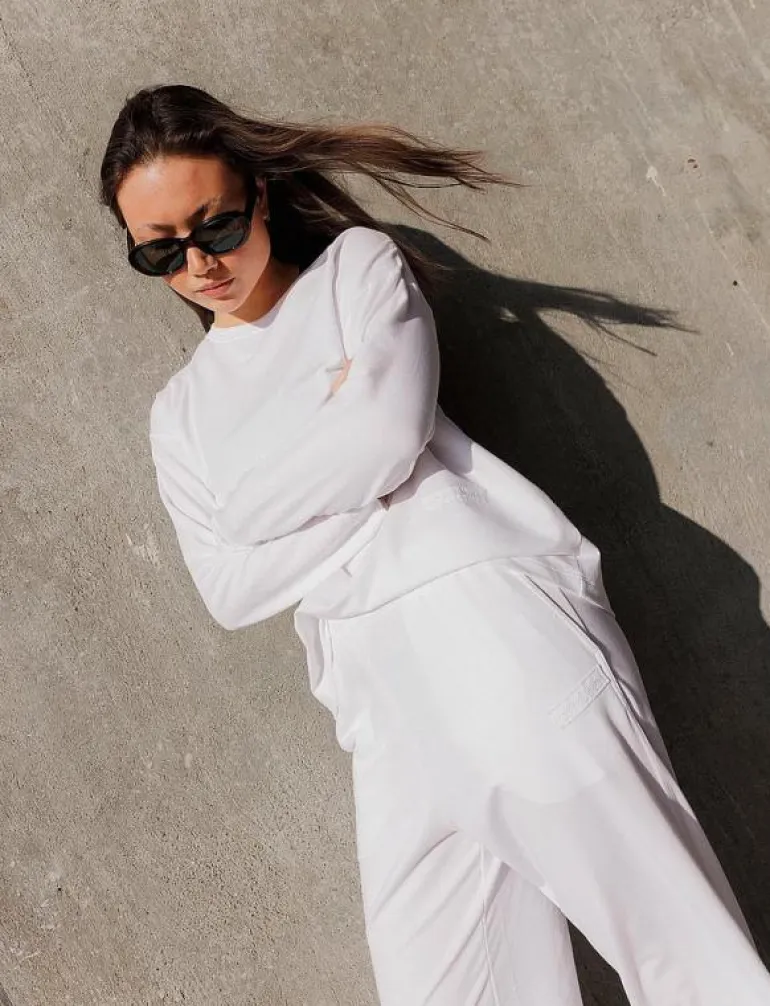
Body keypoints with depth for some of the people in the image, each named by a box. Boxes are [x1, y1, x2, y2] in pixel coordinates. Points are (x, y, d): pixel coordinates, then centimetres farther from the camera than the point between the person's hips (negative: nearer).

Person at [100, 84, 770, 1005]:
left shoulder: (359, 264, 11)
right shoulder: (180, 410, 20)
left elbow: (389, 435, -6)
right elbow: (230, 591, 7)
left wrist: (255, 505, 4)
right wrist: (347, 436, -1)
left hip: (490, 599, -3)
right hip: (381, 681, 4)